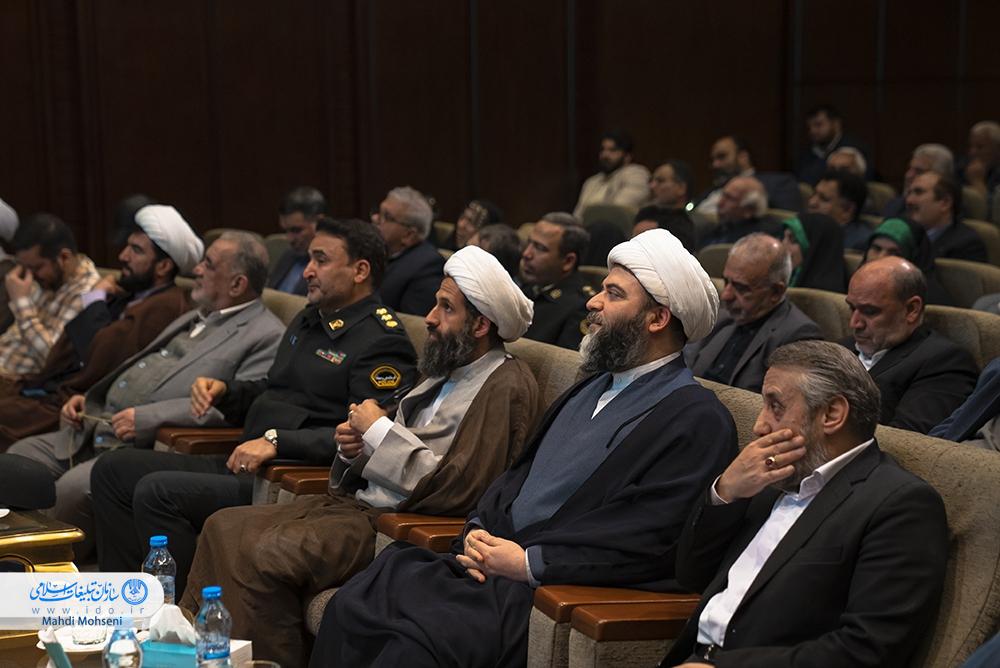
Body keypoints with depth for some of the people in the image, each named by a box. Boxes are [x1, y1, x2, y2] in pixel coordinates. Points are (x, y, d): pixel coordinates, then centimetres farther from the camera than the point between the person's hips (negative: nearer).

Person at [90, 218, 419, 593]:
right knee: (113, 471, 6)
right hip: (243, 465, 10)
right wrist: (222, 390, 12)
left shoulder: (383, 341, -10)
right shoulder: (309, 320, 21)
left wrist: (278, 442, -23)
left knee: (156, 491, -25)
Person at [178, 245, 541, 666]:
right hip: (356, 501, 10)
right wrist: (355, 446, 3)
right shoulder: (447, 372, 18)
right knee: (223, 529, -1)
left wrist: (380, 431, -13)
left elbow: (457, 490, -20)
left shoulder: (506, 388, -11)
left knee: (265, 556, -26)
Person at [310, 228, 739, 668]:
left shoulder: (699, 421, -6)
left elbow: (644, 538, -16)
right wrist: (477, 531, 1)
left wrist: (527, 561, -18)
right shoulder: (591, 388, 21)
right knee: (352, 606, -12)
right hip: (489, 561, 8)